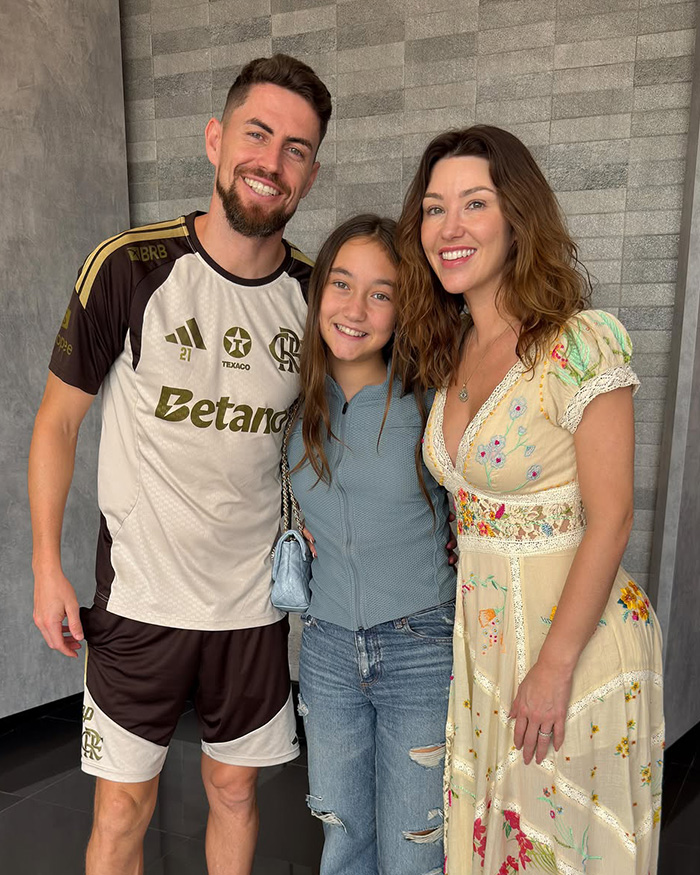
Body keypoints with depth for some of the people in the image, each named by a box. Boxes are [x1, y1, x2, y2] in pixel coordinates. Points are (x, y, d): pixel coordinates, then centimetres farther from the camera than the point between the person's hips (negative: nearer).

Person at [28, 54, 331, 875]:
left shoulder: (311, 294, -3)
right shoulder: (128, 269, -12)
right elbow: (58, 417, -4)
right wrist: (47, 567, -5)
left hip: (254, 599, 3)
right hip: (139, 597, -2)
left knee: (234, 788, 20)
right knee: (123, 806, 13)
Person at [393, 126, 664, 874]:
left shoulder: (581, 344, -19)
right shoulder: (449, 350, 3)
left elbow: (609, 520, -18)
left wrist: (555, 668, -17)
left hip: (575, 636, -6)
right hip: (481, 635, 6)